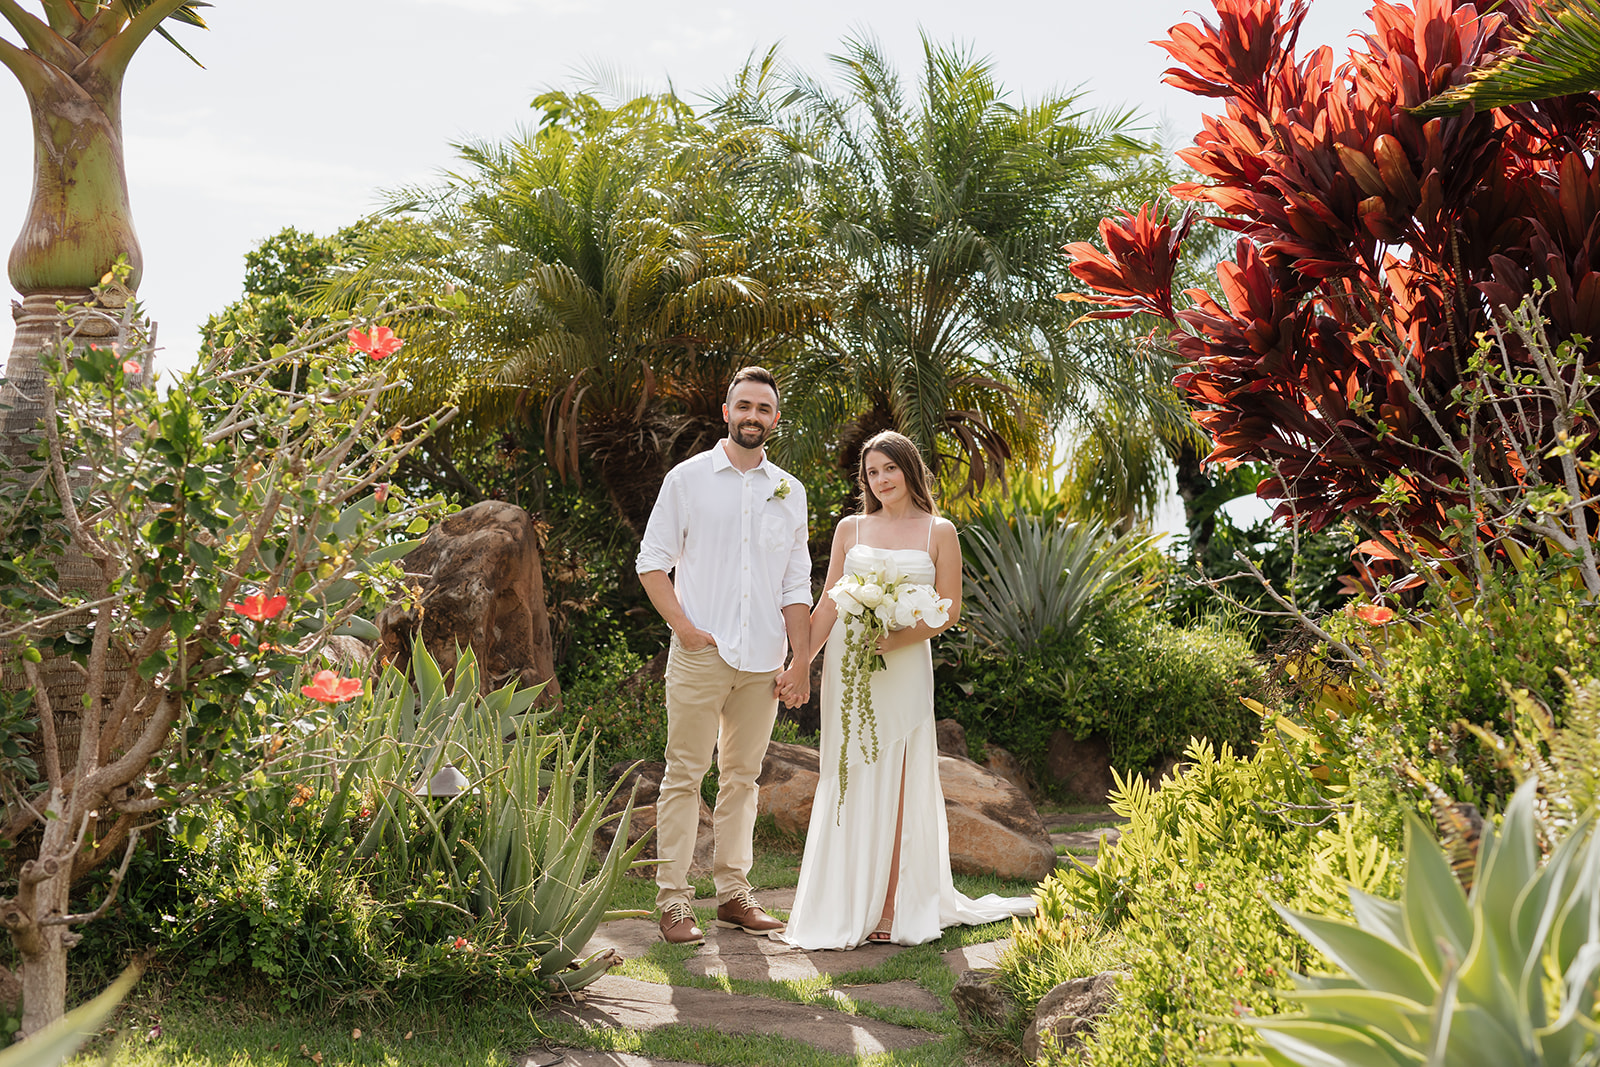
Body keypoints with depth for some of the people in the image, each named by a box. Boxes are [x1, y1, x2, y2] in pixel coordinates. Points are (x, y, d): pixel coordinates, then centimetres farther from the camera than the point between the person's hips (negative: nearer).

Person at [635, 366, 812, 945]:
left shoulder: (790, 492, 13)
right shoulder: (688, 478, 3)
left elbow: (796, 583, 14)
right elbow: (652, 562, 1)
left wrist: (801, 659, 7)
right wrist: (684, 627, -9)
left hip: (763, 659, 3)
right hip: (701, 653, -3)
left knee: (742, 776, 8)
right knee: (684, 775, -3)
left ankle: (733, 894, 16)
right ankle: (673, 902, 1)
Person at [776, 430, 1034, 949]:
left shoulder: (939, 532, 5)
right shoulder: (850, 528, 10)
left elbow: (949, 609, 1)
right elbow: (828, 605, 11)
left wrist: (897, 639, -14)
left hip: (903, 668, -2)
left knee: (893, 785, -3)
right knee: (849, 784, 2)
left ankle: (893, 907, 3)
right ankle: (846, 905, 9)